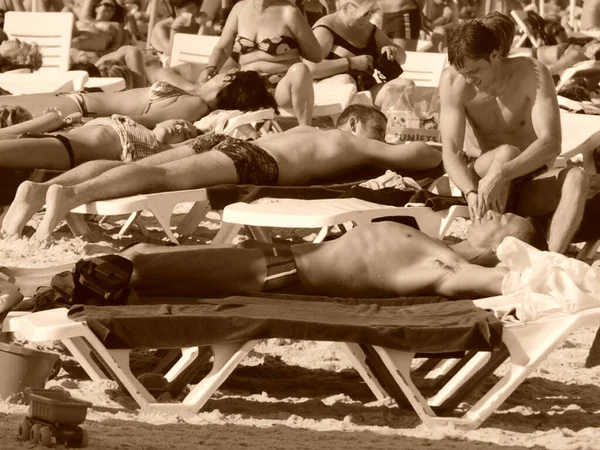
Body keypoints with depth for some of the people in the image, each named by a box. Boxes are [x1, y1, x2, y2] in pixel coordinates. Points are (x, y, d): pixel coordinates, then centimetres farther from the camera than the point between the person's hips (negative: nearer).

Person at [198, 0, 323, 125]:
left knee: (299, 70, -36)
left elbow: (316, 56, -3)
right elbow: (222, 49, 10)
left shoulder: (289, 12, -6)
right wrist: (210, 69, -8)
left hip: (284, 89, -5)